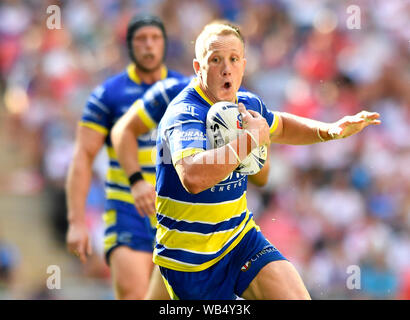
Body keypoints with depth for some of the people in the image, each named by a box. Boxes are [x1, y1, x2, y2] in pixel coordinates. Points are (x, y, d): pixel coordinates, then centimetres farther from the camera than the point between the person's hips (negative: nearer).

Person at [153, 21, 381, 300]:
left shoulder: (247, 105, 2)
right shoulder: (185, 115, -23)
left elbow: (279, 127, 27)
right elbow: (193, 178, -43)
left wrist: (329, 130, 9)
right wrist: (251, 138, -34)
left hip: (240, 237, 6)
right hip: (190, 259, -6)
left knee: (296, 296, -13)